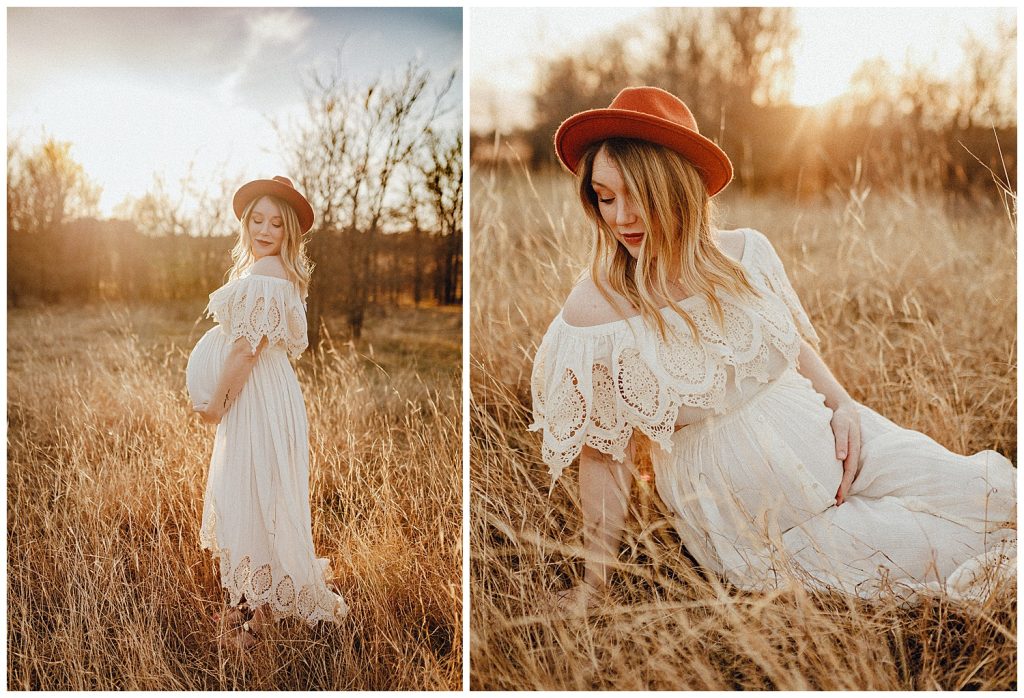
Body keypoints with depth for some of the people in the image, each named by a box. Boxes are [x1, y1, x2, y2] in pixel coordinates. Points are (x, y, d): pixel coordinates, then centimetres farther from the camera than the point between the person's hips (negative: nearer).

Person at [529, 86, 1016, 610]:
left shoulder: (746, 252, -4)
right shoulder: (595, 309, -16)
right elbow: (603, 455, -10)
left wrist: (844, 406, -5)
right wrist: (593, 582, -7)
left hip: (819, 431, 5)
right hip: (725, 485, -4)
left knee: (984, 494, -6)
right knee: (922, 550, -16)